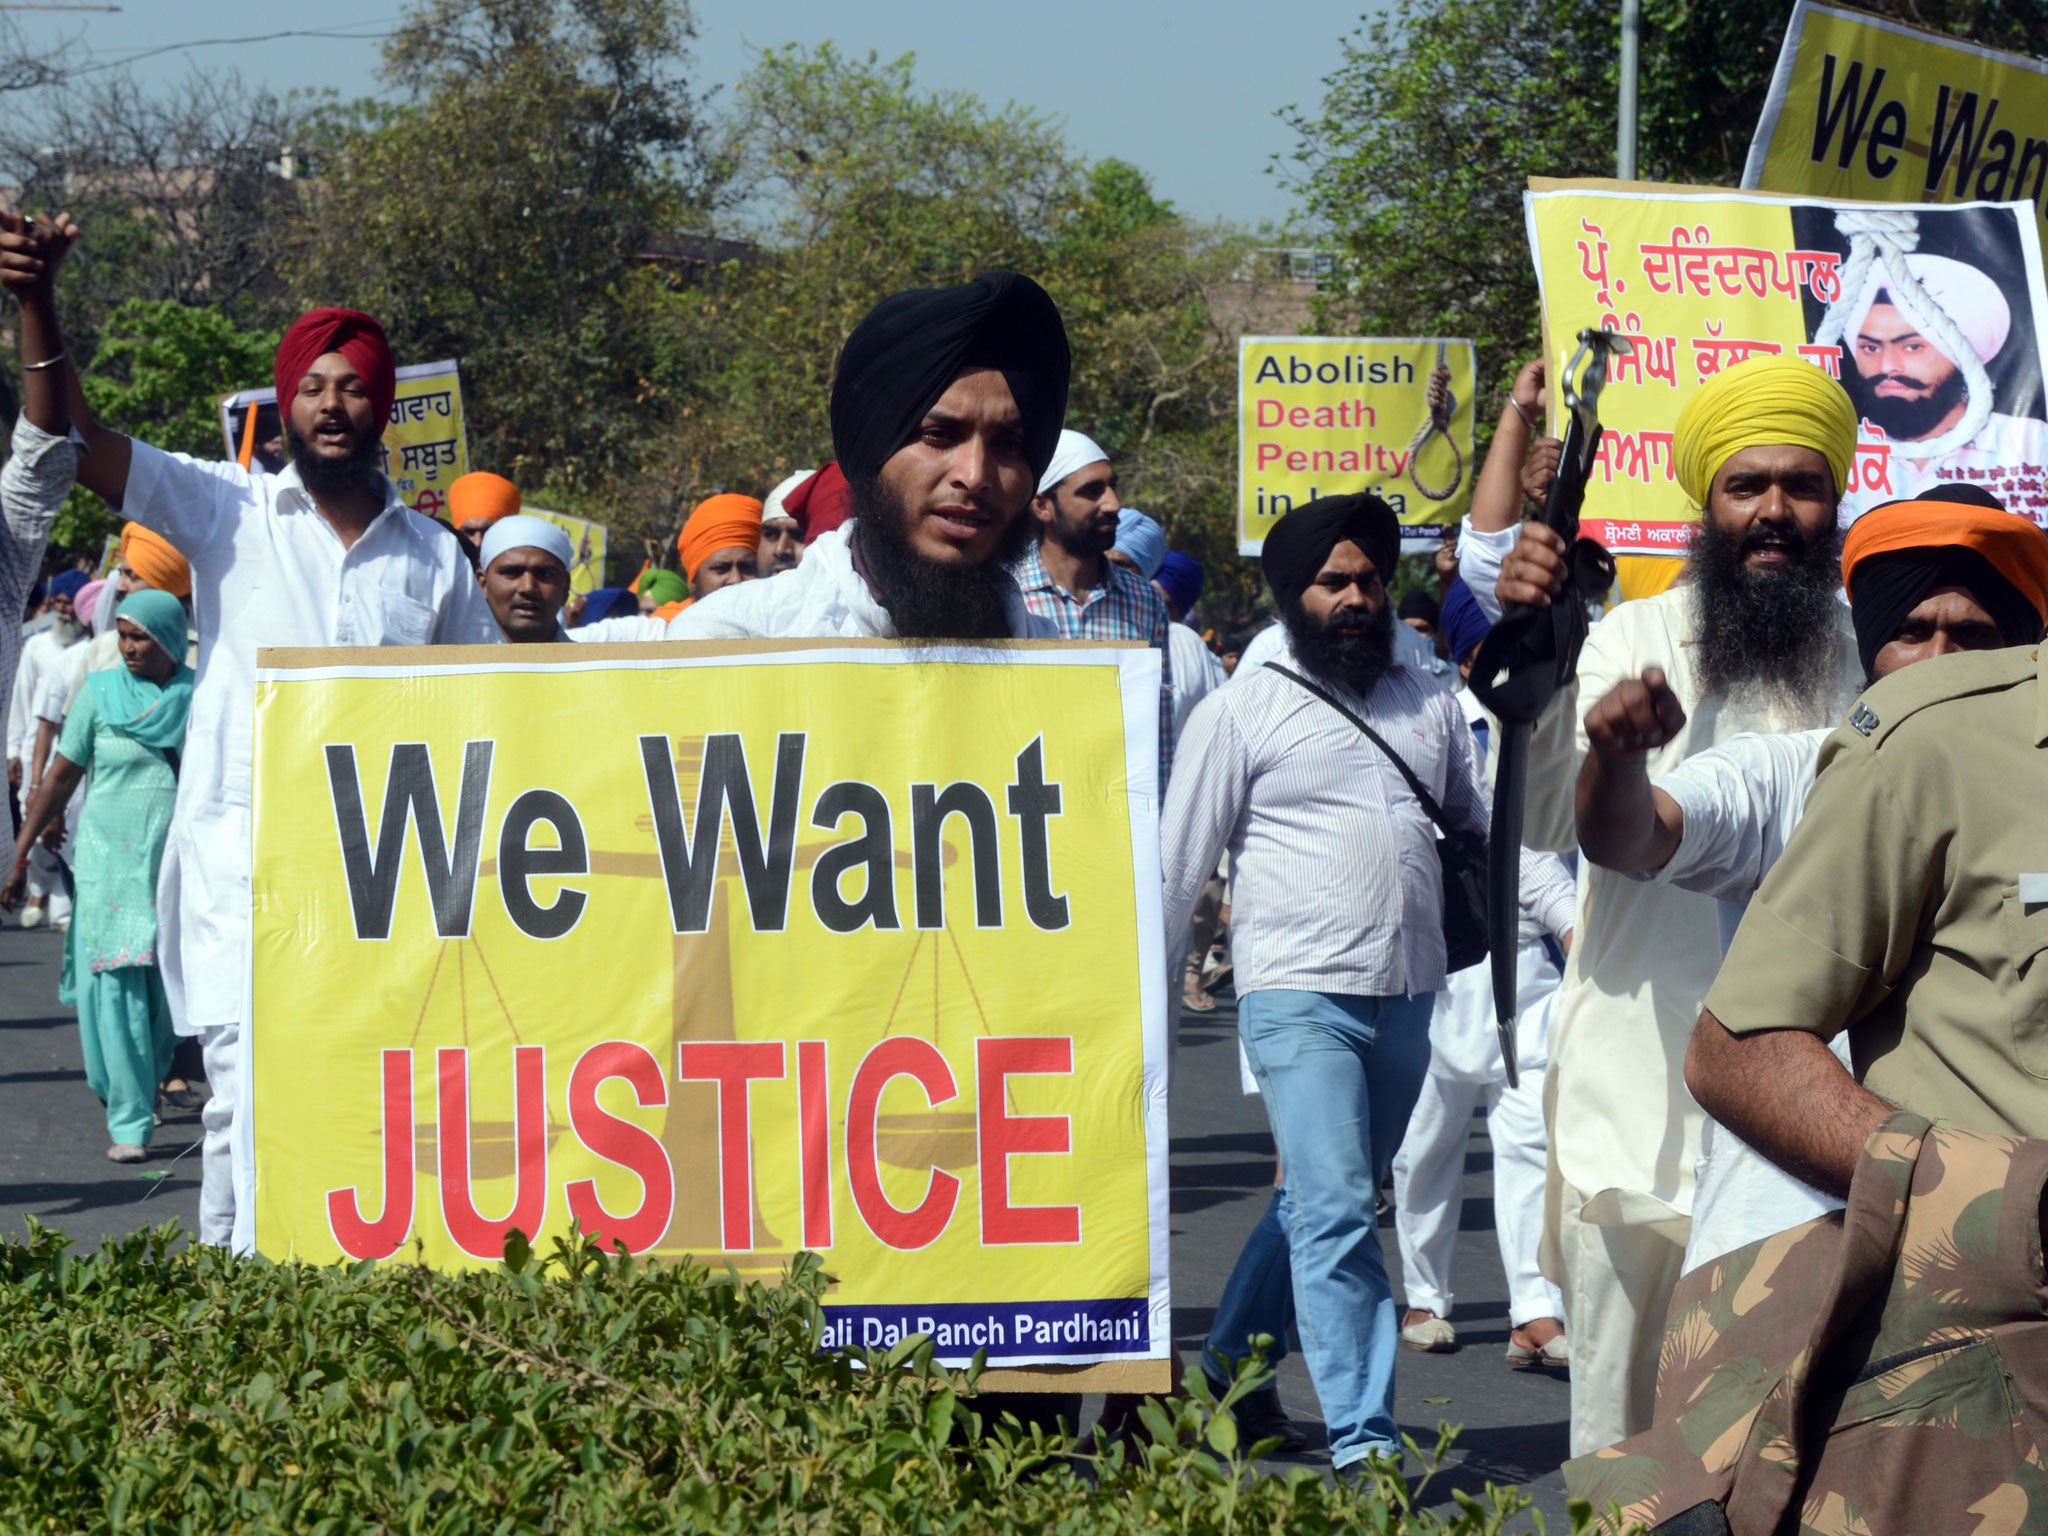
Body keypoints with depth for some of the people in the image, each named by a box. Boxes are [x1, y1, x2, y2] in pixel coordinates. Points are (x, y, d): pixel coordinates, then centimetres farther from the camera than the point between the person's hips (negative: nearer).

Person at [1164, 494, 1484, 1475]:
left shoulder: (1430, 707, 13)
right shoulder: (1244, 710, 0)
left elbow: (1487, 830, 21)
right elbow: (1180, 863, 1)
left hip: (1407, 998, 5)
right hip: (1299, 997, -5)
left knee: (1320, 1204, 13)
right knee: (1336, 1215, -13)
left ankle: (1232, 1366, 31)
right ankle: (1362, 1438, -14)